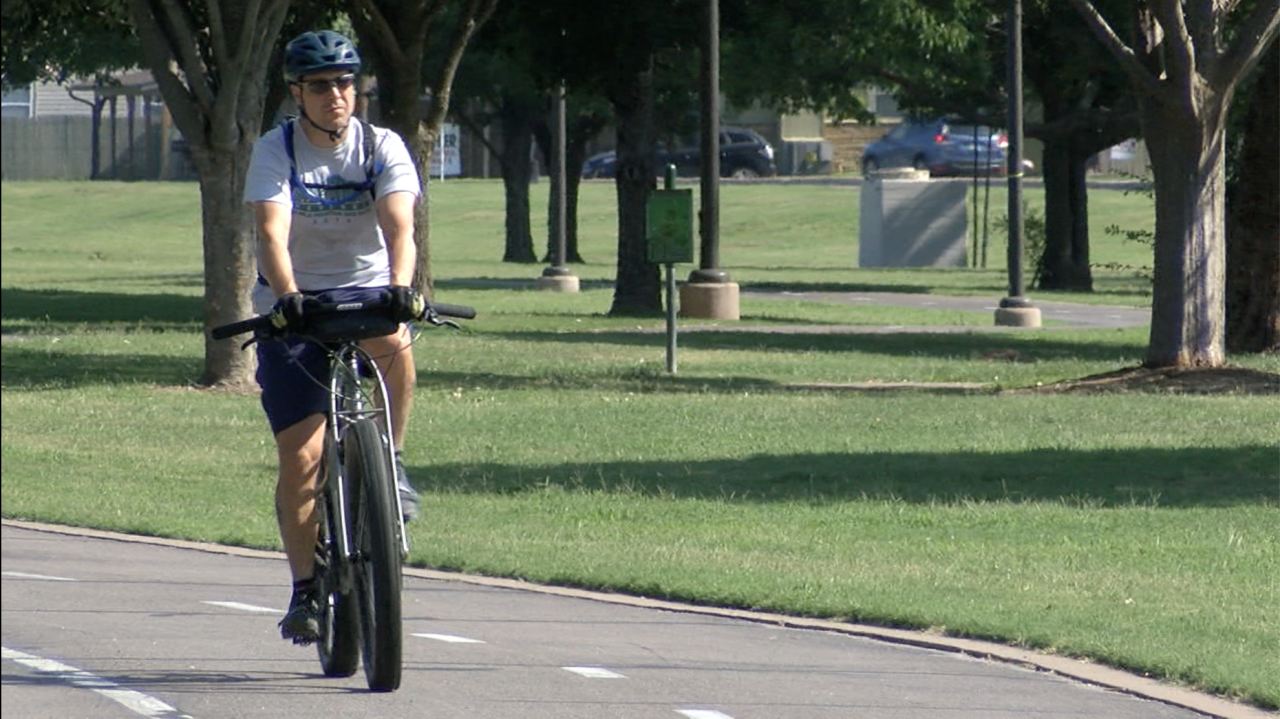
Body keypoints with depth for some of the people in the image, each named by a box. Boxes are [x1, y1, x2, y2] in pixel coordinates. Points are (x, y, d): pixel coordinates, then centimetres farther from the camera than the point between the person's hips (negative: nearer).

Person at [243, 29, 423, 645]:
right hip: (294, 308, -1)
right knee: (300, 459, -9)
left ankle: (387, 462, -13)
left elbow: (399, 225, -21)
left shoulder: (382, 148, -6)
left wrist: (399, 286, -40)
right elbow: (273, 231, -24)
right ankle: (305, 589, 6)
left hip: (365, 292, 1)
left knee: (393, 342, -37)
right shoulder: (275, 152, -9)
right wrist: (286, 295, -42)